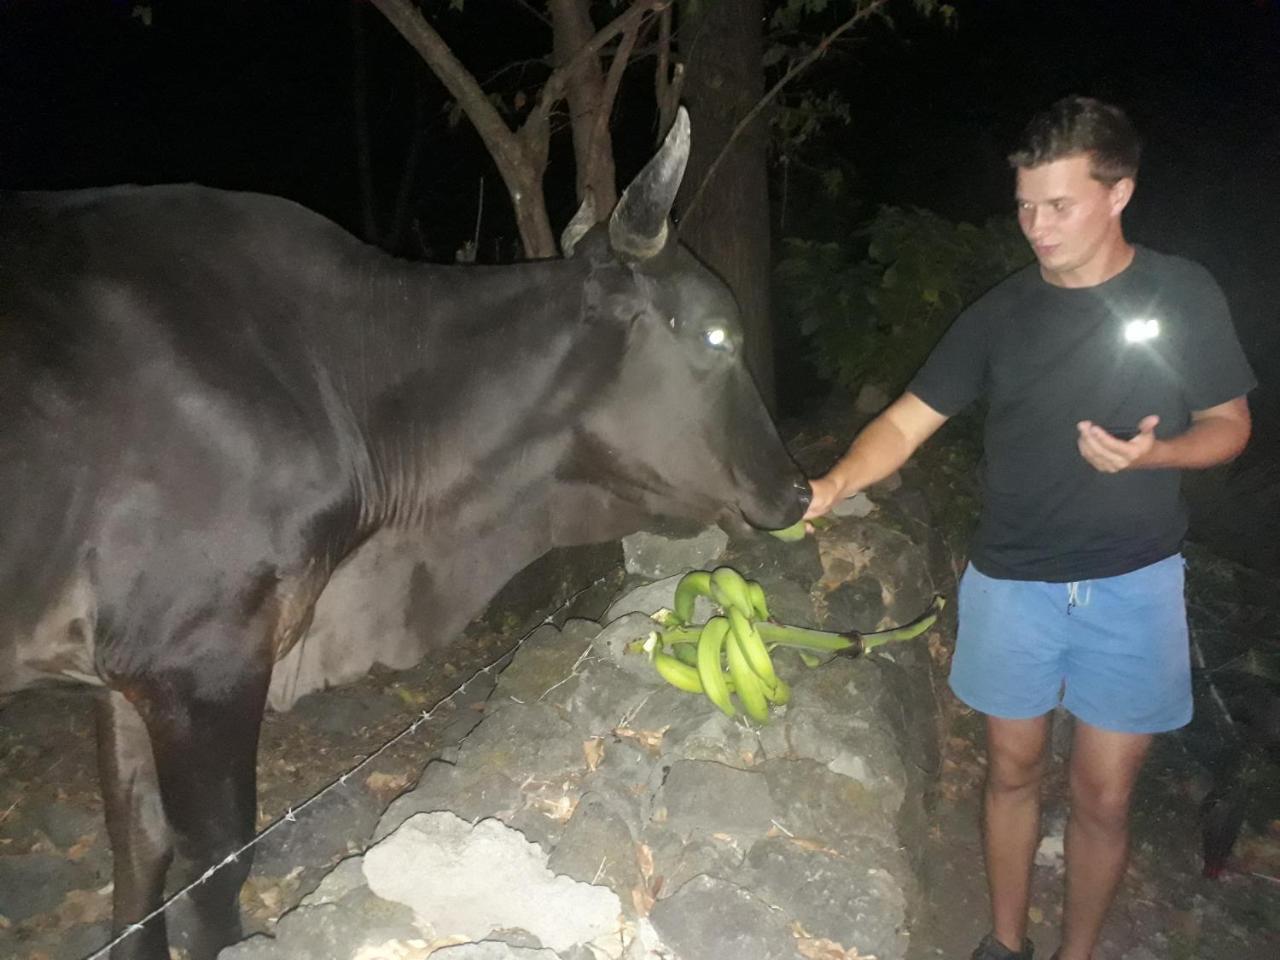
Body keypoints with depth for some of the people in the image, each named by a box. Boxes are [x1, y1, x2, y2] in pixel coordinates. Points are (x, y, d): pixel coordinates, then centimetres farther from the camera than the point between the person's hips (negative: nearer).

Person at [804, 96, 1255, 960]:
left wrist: (1155, 452, -20)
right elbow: (907, 421, -6)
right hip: (1010, 583, 1)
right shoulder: (1001, 313, -3)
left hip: (1131, 587, -1)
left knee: (1104, 795, 8)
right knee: (1014, 770, 15)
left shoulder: (1182, 294, -5)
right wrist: (838, 482, -25)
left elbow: (1229, 425, 2)